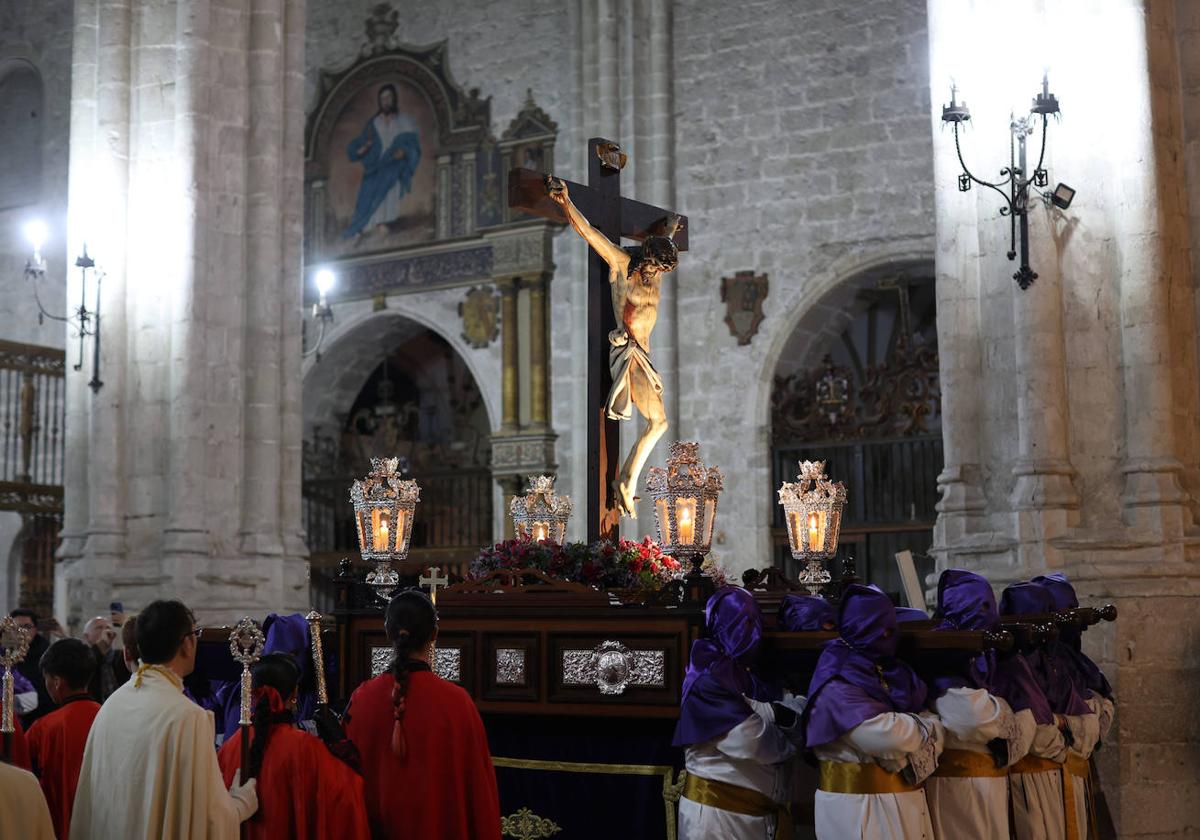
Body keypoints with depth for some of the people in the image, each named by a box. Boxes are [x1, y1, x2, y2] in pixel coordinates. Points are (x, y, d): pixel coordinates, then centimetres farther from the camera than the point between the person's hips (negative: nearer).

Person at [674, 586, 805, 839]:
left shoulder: (753, 678, 11)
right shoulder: (708, 682, -14)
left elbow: (804, 712, 2)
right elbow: (749, 742, -23)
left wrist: (787, 715, -20)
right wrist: (786, 741, -5)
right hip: (718, 810, -8)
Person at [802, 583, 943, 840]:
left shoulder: (893, 672, 11)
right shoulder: (836, 684, -14)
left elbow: (932, 723, 3)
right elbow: (884, 734, -25)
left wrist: (913, 761, -16)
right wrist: (924, 727, -7)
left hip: (904, 799, 8)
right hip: (858, 806, -7)